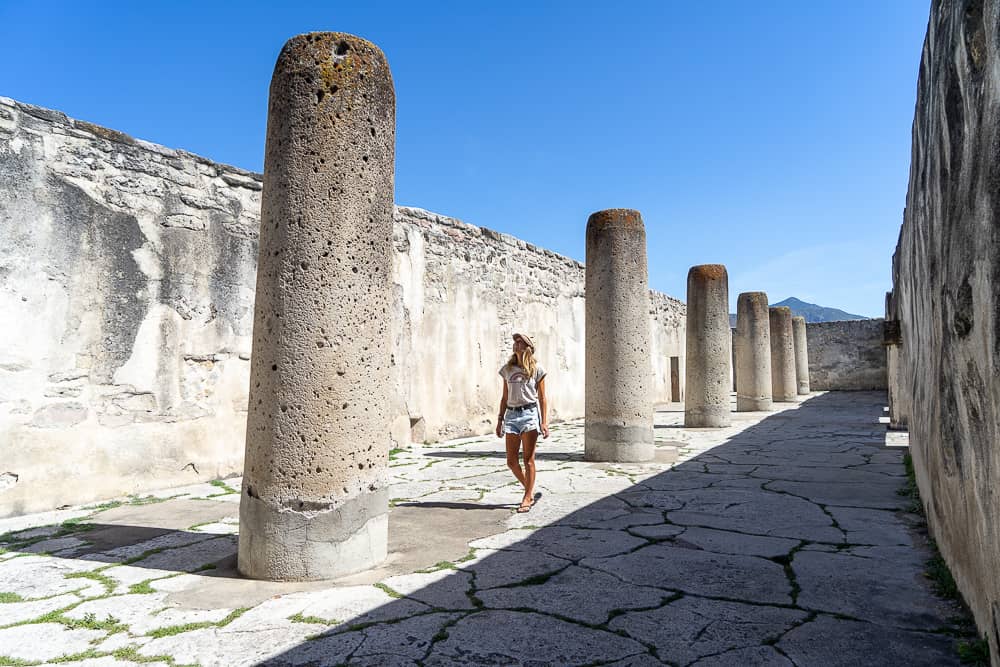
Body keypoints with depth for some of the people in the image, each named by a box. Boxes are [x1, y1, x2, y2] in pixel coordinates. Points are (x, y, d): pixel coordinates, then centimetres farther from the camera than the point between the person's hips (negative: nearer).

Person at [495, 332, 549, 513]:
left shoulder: (536, 369, 2)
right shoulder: (507, 369, 12)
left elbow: (542, 398, 2)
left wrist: (544, 422, -5)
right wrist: (500, 420, 12)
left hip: (530, 413, -4)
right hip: (511, 415, 4)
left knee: (528, 459, 0)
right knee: (511, 461, 4)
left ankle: (527, 498, 11)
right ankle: (530, 492, 24)